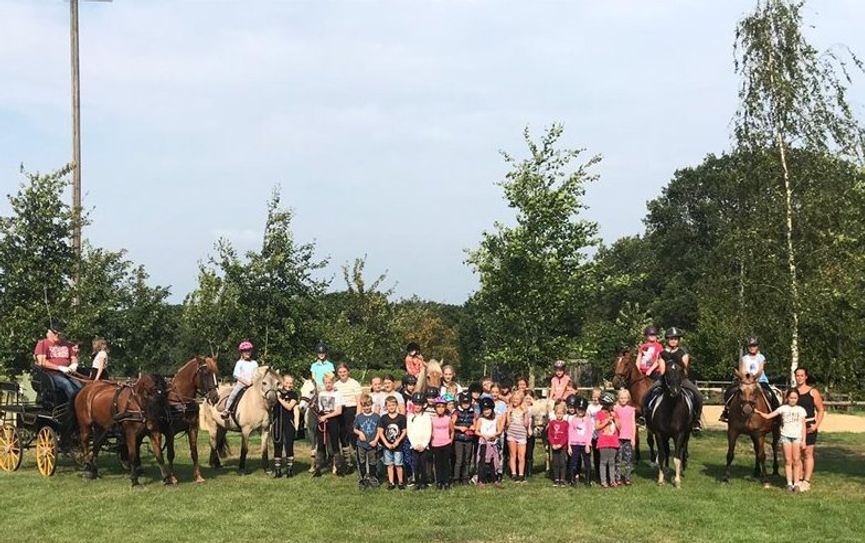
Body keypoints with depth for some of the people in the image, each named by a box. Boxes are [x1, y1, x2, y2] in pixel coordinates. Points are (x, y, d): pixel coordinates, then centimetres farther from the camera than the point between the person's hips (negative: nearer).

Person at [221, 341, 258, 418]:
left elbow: (256, 375, 9)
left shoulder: (254, 363, 11)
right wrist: (246, 382, -15)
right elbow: (237, 376, -5)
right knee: (233, 393, -24)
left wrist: (253, 381, -11)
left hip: (252, 384, 3)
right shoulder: (239, 363, 3)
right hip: (240, 383, -3)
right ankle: (226, 410, -17)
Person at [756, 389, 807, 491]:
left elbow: (803, 426, 4)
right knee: (788, 460, 2)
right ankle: (789, 483, 6)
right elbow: (768, 416, 3)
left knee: (796, 460, -2)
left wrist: (803, 440, -1)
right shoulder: (783, 408, 4)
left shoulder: (801, 410, 4)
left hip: (797, 437, 0)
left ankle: (796, 483, 3)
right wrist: (758, 412, -13)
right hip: (785, 436, 1)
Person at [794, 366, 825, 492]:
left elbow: (821, 410, 1)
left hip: (809, 427, -3)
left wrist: (816, 425, -11)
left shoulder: (813, 392, 0)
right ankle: (799, 479, 16)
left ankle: (806, 482, -1)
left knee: (808, 453, -2)